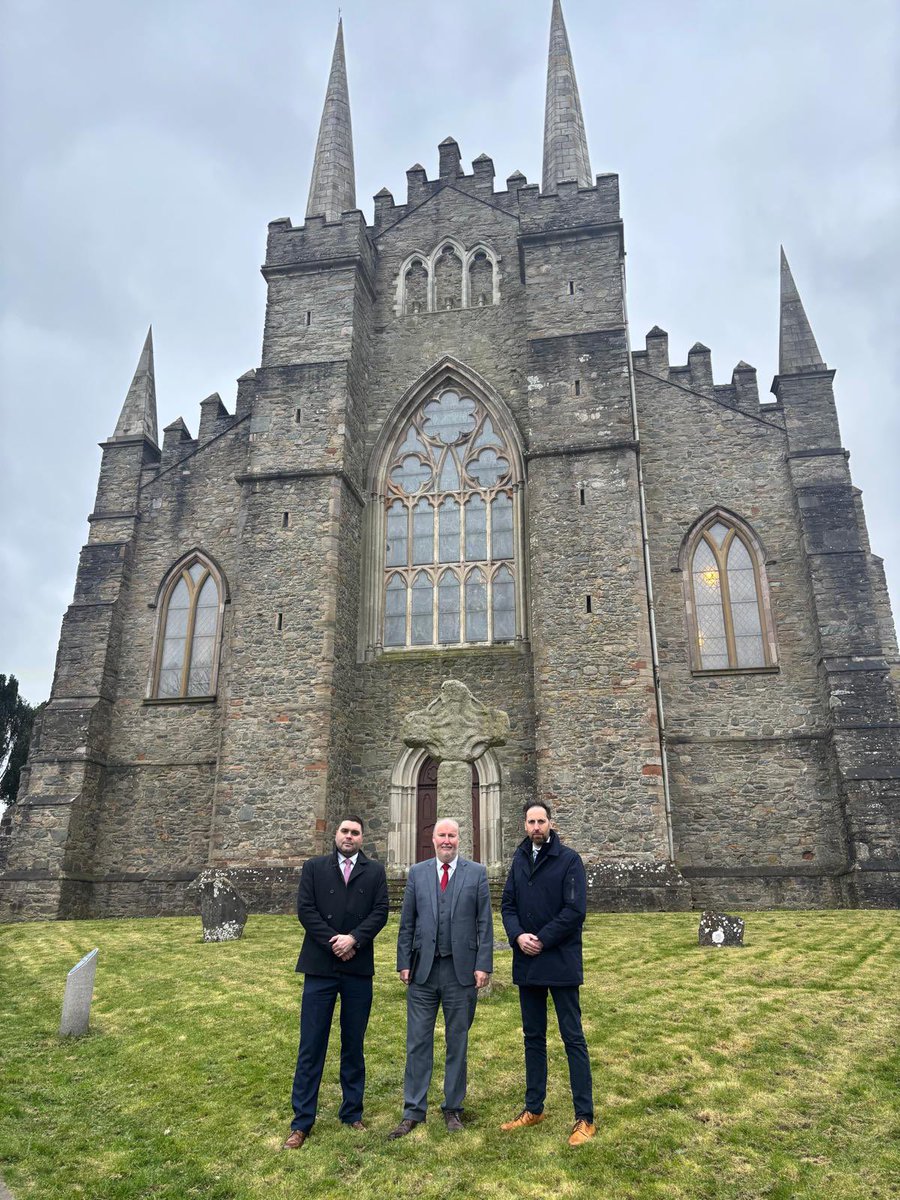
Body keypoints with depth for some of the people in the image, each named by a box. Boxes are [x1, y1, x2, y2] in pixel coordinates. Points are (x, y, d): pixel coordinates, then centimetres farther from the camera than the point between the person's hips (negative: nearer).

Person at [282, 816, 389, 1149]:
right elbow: (305, 910, -4)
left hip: (359, 970, 1)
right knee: (311, 1047, 3)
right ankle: (301, 1122, 14)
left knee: (353, 1046, 12)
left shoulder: (375, 871, 6)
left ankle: (352, 1113, 26)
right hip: (320, 967, -1)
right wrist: (333, 942, -12)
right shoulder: (313, 867, 4)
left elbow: (380, 912, -3)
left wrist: (354, 939, -16)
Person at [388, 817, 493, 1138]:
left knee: (457, 1042, 11)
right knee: (418, 1042, 7)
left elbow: (484, 923, 0)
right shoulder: (417, 873, 5)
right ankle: (413, 1111, 20)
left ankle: (453, 1108, 26)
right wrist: (404, 963, 2)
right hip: (422, 969, 1)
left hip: (461, 970, -1)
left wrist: (483, 965, -6)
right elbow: (407, 923, 7)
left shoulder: (476, 873, 1)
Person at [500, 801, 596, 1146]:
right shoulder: (519, 861, 8)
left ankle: (585, 1118, 12)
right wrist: (518, 936, -10)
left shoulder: (568, 860, -8)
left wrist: (542, 940, -15)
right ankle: (534, 1108, 28)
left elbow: (575, 909, -15)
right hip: (527, 963, 6)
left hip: (560, 962, -5)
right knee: (533, 1037, 16)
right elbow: (507, 905, 8)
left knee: (573, 1038, 2)